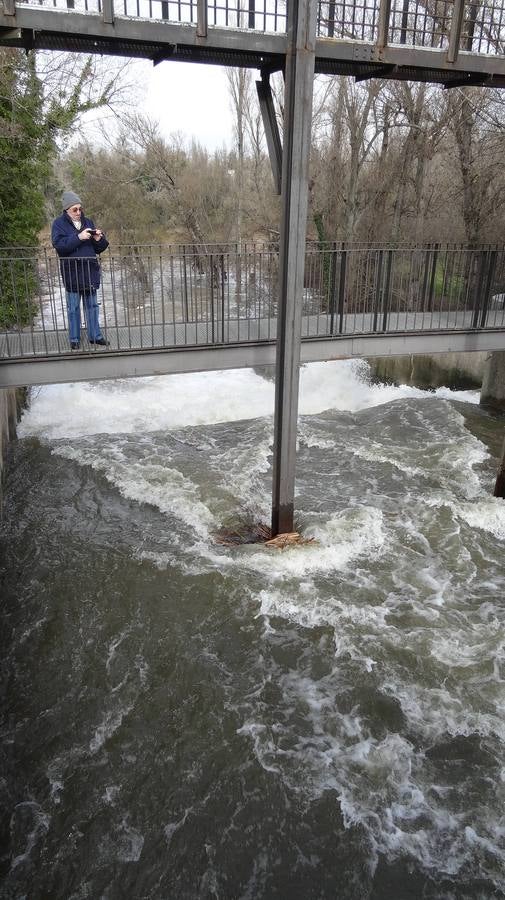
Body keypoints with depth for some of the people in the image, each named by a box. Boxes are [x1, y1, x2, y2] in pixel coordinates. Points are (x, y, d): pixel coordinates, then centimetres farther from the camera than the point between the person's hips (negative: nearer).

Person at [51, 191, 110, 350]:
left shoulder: (88, 222, 10)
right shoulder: (59, 224, -3)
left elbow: (99, 249, 13)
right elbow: (59, 245, -18)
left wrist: (98, 239, -9)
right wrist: (78, 237, -23)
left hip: (90, 271, 4)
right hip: (71, 273, -4)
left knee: (92, 305, 11)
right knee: (74, 307, 5)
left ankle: (95, 335, 21)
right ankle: (74, 339, 15)